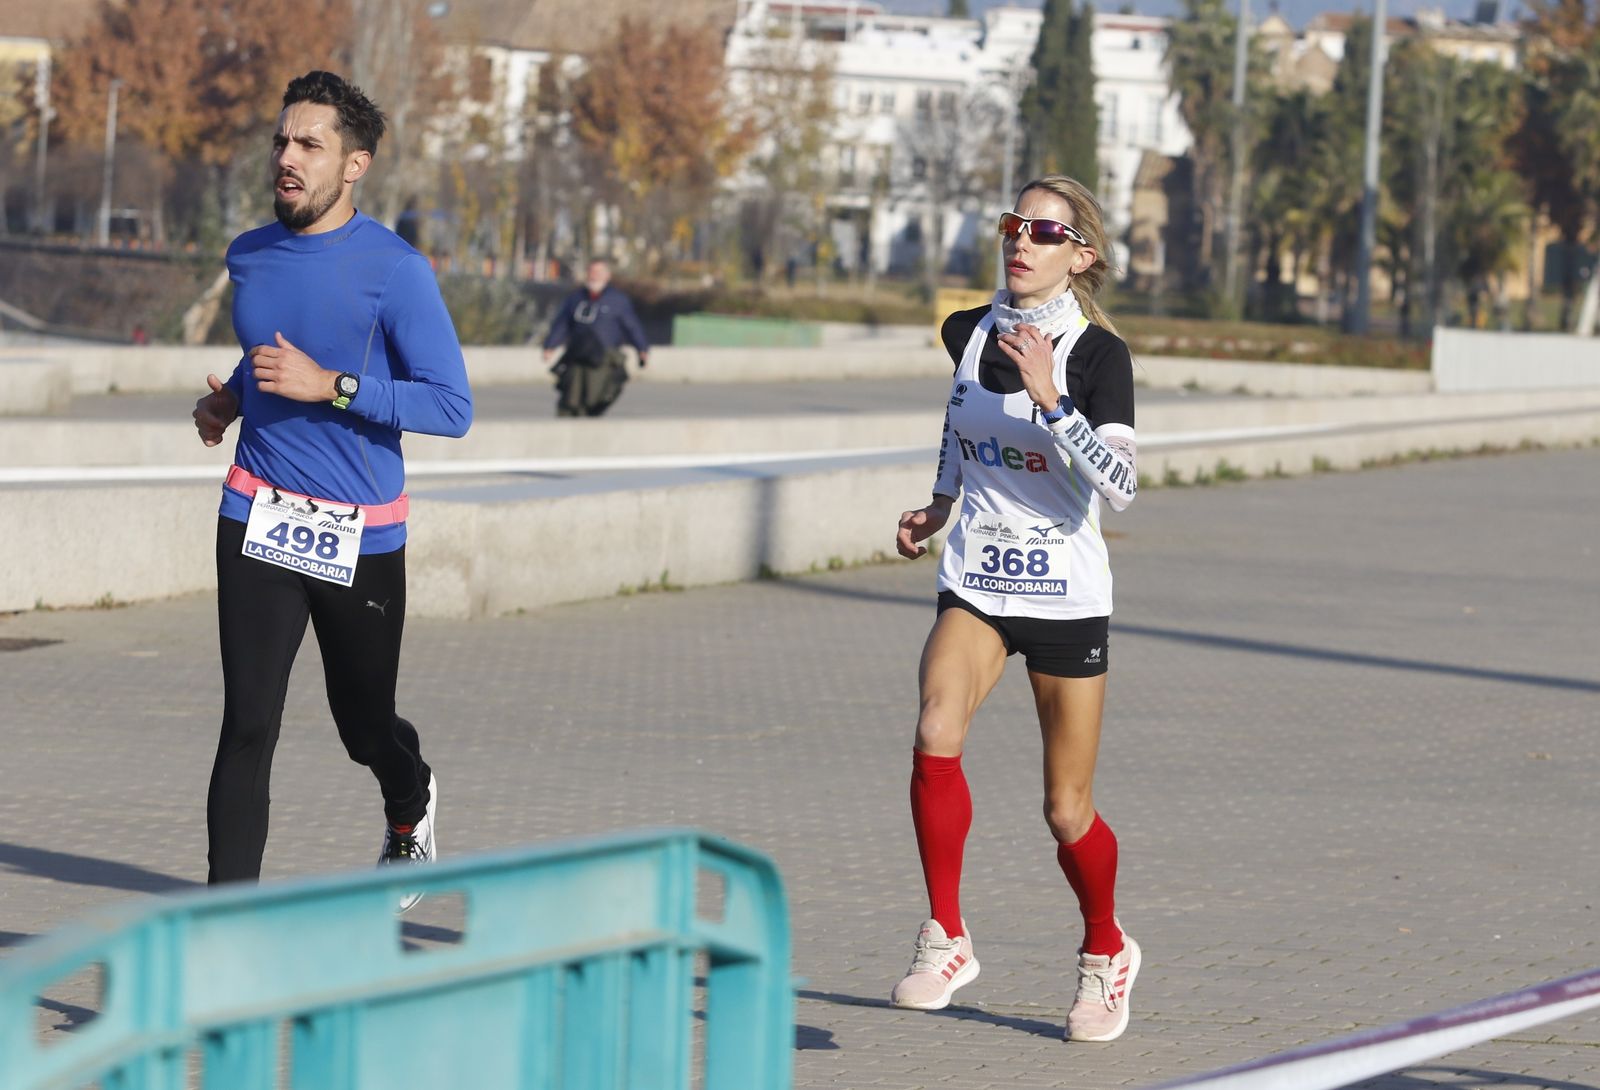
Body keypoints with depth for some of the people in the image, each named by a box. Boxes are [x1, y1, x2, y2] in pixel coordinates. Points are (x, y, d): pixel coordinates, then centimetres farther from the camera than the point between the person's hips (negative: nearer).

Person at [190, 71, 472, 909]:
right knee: (248, 726, -10)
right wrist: (232, 399, 7)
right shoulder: (249, 258, 8)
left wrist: (331, 387, -21)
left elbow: (452, 408, -13)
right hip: (257, 520, 3)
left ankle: (411, 808, 48)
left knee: (364, 724, 13)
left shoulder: (395, 271, -10)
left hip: (360, 535, -3)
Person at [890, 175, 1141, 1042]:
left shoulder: (1096, 353, -13)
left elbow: (1119, 486, -26)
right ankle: (946, 940, -14)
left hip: (1065, 595, -3)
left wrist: (1050, 400, -34)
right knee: (935, 737, -25)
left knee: (1067, 812, 5)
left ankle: (1106, 953, 33)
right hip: (975, 581, 3)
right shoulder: (968, 333, 2)